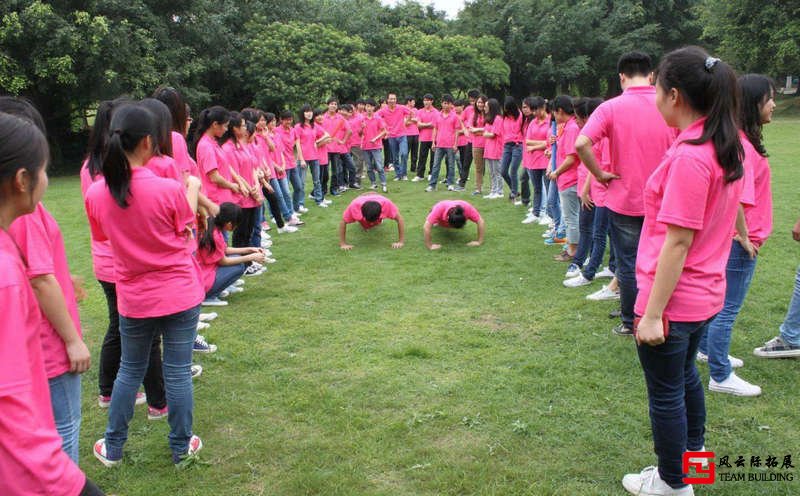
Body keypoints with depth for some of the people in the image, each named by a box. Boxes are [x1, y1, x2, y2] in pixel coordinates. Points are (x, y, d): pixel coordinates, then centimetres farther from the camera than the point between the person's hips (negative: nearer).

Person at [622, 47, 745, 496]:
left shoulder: (689, 157, -25)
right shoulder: (729, 147, 3)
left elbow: (678, 242, -25)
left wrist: (652, 313, -20)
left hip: (673, 299, -9)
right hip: (706, 293, 9)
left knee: (666, 392, 10)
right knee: (685, 374, 29)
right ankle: (694, 452, 49)